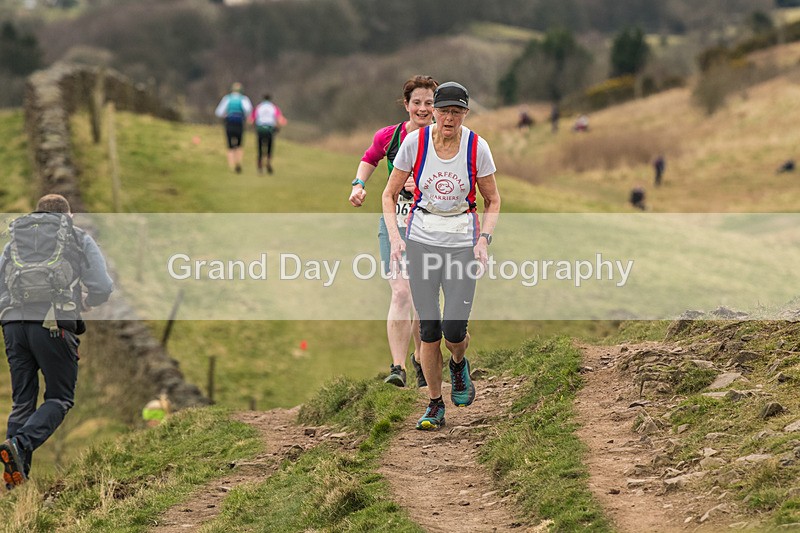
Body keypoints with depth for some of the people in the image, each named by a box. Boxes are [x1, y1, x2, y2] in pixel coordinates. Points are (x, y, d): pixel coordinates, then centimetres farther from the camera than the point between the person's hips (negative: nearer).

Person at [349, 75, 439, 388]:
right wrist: (359, 184, 5)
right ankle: (398, 367, -19)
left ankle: (420, 358, 35)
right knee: (401, 292, -16)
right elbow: (370, 159, 22)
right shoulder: (389, 136, 1)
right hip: (395, 222, 0)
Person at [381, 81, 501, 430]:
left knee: (454, 328, -11)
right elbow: (390, 194, 3)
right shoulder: (414, 142, -7)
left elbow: (492, 200, 6)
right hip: (422, 239, 1)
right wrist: (394, 237, -10)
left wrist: (483, 239, -9)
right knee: (429, 326, -2)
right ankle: (435, 406, 12)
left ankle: (459, 365, 26)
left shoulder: (477, 147, -6)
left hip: (462, 241, -1)